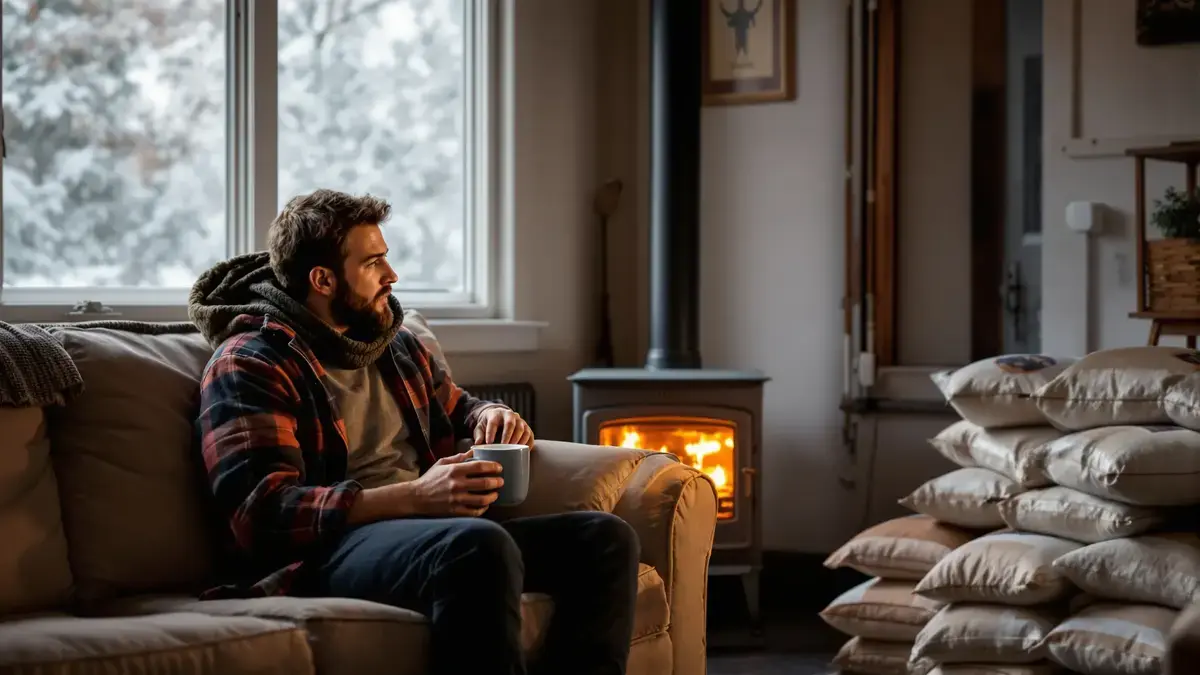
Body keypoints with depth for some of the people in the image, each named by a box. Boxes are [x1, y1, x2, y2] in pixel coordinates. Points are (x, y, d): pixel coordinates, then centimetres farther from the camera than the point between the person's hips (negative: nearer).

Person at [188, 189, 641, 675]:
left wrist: (491, 416, 11)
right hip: (327, 551, -8)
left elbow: (456, 408, 39)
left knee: (604, 538, -12)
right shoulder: (250, 365, -3)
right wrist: (414, 496, -25)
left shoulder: (395, 345, 20)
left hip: (436, 533, 8)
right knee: (481, 546, -37)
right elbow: (264, 510, -15)